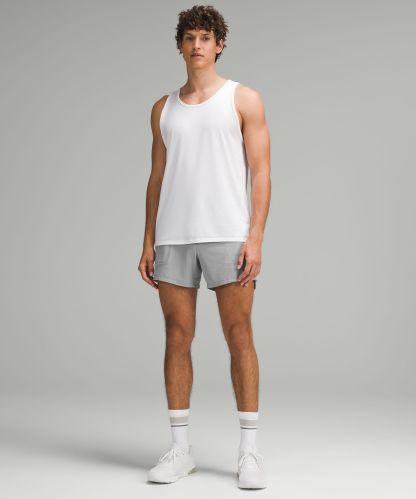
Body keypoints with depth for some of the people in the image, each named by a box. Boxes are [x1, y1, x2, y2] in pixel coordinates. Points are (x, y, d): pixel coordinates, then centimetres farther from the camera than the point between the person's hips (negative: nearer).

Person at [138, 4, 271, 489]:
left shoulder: (243, 100, 5)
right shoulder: (163, 109, 16)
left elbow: (261, 173, -1)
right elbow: (157, 177, 16)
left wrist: (255, 238, -11)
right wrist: (148, 242, 8)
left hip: (227, 235, -3)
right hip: (172, 237, 4)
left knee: (239, 336, -3)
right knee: (177, 337, 3)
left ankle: (248, 450, 3)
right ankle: (179, 448, 11)